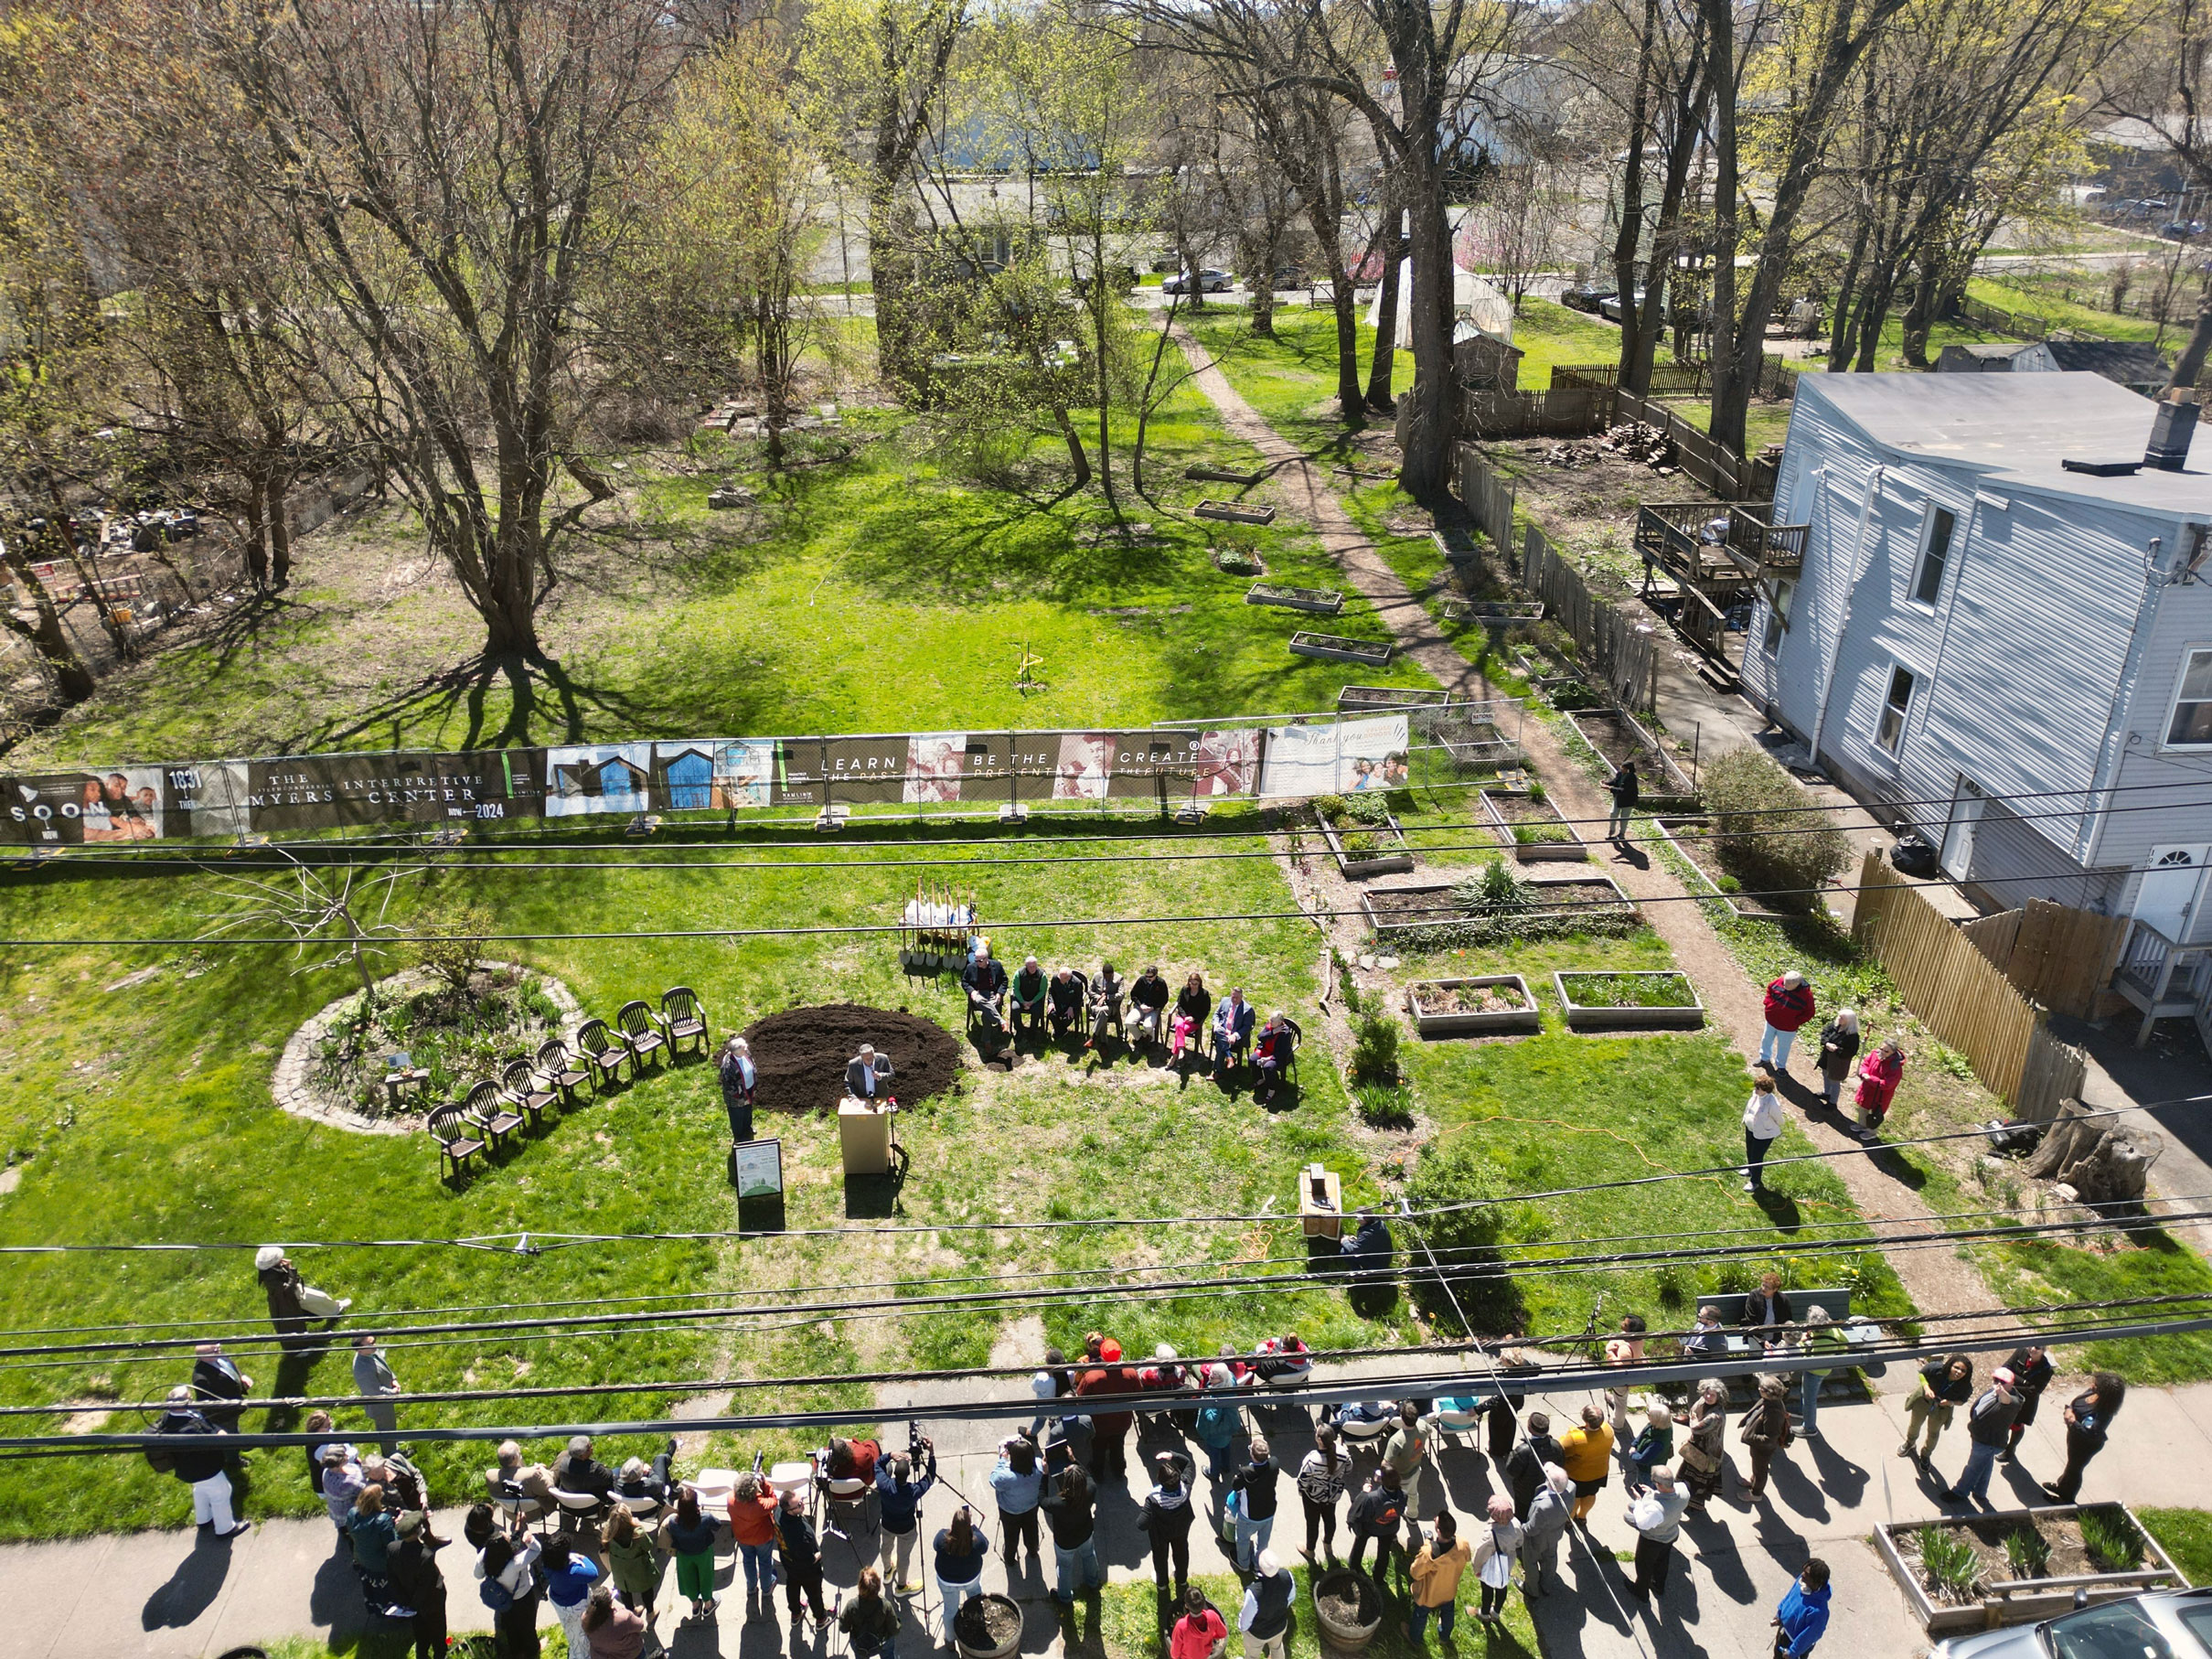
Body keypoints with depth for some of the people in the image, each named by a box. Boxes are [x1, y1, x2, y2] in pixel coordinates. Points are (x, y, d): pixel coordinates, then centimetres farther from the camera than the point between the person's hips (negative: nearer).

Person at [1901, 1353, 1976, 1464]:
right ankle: (1909, 1443, 61)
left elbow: (1962, 1401, -13)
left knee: (1933, 1432, 24)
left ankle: (1926, 1454, 56)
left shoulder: (1966, 1387, -34)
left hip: (1941, 1410, 0)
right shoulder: (1936, 1368, -38)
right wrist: (1926, 1388, -33)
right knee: (1915, 1424, 27)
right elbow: (1922, 1373, -17)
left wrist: (1950, 1403, -32)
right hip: (1923, 1400, 0)